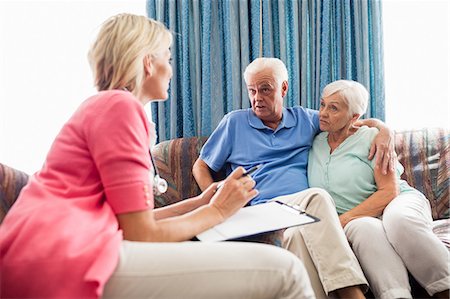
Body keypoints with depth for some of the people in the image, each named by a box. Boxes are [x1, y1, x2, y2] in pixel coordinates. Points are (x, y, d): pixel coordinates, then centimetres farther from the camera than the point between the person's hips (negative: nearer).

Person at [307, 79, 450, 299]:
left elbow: (389, 191, -8)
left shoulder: (370, 137, 0)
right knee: (366, 229, -37)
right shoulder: (315, 143, 12)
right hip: (354, 219, 2)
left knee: (399, 220, -39)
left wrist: (343, 219, -18)